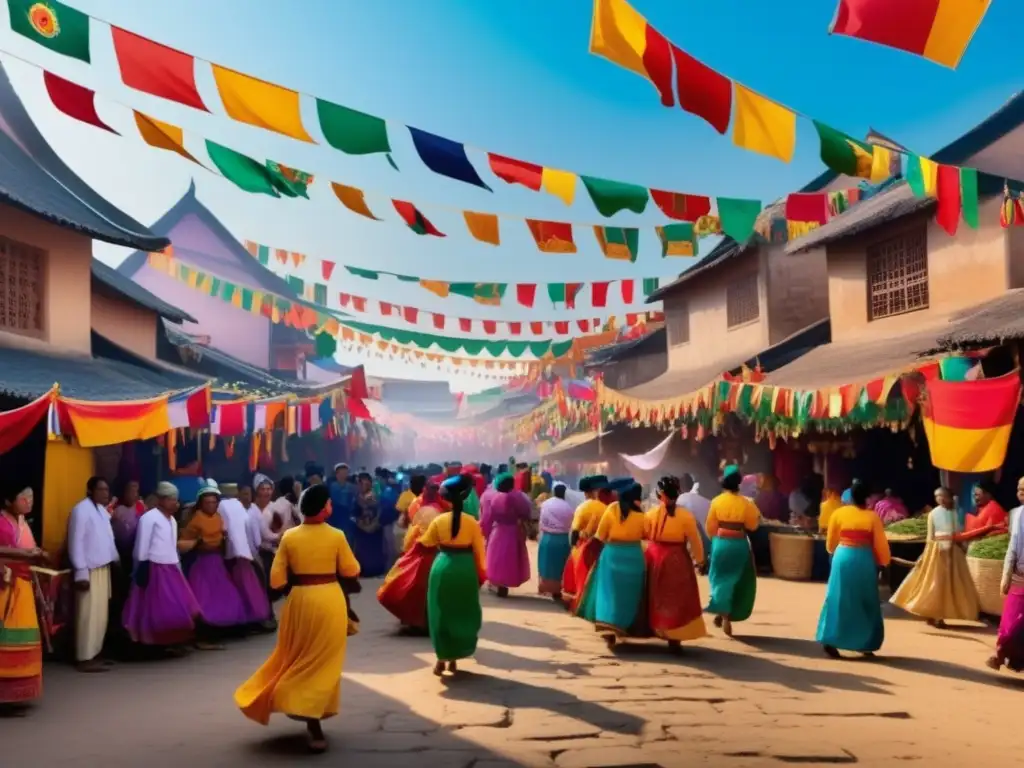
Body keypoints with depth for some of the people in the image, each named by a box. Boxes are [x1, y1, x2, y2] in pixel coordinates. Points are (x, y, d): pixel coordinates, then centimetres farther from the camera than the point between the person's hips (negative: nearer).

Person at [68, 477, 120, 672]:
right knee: (89, 615, -6)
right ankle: (85, 658, -2)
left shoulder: (102, 510, 15)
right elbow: (75, 542, -16)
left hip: (103, 568, 9)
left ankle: (94, 654, 21)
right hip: (89, 570, -9)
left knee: (101, 615, 13)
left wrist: (115, 558, 12)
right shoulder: (81, 510, -12)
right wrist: (81, 572, -20)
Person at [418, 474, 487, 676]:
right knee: (463, 613, 14)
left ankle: (442, 659, 10)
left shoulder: (438, 520, -4)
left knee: (441, 613, 11)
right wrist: (480, 574, 9)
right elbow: (478, 551, -1)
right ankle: (454, 658, 18)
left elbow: (427, 542, 11)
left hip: (443, 567, 0)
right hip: (466, 569, 0)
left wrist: (419, 535, 32)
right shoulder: (472, 522, -5)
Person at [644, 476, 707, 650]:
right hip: (677, 559, -2)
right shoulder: (685, 515, -9)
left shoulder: (652, 512, -3)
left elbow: (644, 534, 3)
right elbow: (695, 539, -4)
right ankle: (675, 637, 4)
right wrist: (699, 559, 8)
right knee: (678, 599, 5)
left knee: (657, 598, 19)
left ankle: (657, 629, 28)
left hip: (655, 557, 2)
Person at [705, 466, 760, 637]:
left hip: (720, 543, 1)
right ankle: (727, 615, 13)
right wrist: (757, 517, 18)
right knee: (737, 580, 12)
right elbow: (752, 526, 0)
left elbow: (710, 527, 1)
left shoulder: (716, 501, -5)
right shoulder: (745, 503, -8)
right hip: (739, 545, -1)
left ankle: (721, 612, 9)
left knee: (721, 578, 15)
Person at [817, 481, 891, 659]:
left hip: (842, 557, 2)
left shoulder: (839, 513, 3)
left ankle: (830, 640, -2)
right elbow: (880, 543, 1)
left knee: (838, 600, 6)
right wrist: (884, 562, 18)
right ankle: (865, 644, 17)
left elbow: (830, 541, 13)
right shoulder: (873, 517, -4)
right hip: (864, 560, -1)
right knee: (865, 602, 12)